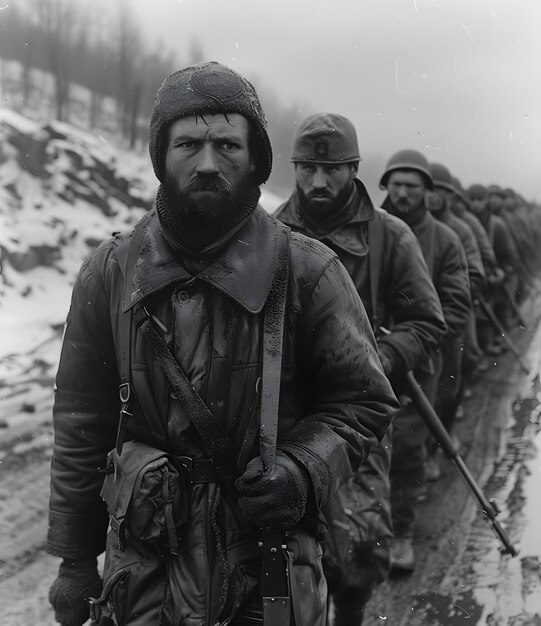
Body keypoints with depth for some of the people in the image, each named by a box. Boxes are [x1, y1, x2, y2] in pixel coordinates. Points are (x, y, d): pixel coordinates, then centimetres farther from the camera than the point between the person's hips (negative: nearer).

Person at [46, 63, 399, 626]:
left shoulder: (308, 272, -8)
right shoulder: (110, 273, -2)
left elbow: (364, 401, 1)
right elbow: (82, 426, 4)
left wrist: (302, 471, -17)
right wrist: (74, 561, 7)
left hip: (271, 561, -1)